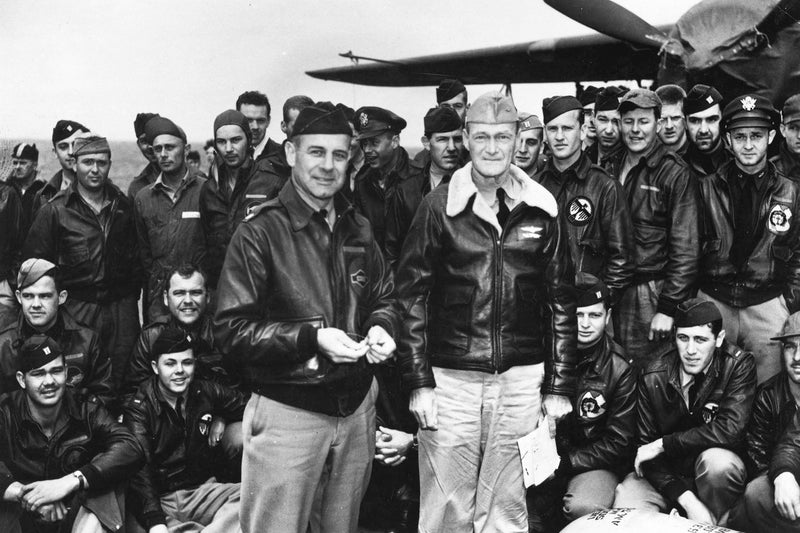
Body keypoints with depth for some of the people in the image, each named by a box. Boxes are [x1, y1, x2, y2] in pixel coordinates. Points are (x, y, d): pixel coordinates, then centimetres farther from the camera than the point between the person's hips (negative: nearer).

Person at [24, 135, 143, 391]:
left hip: (122, 307, 3)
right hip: (77, 308, -3)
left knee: (124, 378, 6)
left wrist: (133, 291, 9)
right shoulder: (54, 211, -3)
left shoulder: (124, 207, 8)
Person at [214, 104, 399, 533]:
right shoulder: (261, 233, -11)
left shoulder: (357, 230, 8)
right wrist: (312, 337, -24)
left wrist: (381, 327, -4)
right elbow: (232, 331, -14)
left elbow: (384, 296, 19)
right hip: (288, 413, -5)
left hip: (356, 409, 6)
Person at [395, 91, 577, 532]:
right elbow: (411, 296, 0)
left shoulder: (541, 209, 4)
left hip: (521, 380, 1)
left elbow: (561, 301, 7)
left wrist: (560, 385, 4)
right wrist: (418, 381, -6)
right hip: (450, 378, -1)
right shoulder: (439, 206, -1)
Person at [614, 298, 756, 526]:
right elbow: (645, 446, -8)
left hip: (715, 473, -1)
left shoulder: (739, 364, -14)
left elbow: (730, 429, -25)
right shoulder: (653, 377, -10)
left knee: (717, 461, -36)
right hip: (665, 474, 1)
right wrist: (685, 498, -23)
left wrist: (662, 445, -22)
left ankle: (710, 525, -8)